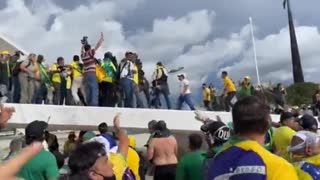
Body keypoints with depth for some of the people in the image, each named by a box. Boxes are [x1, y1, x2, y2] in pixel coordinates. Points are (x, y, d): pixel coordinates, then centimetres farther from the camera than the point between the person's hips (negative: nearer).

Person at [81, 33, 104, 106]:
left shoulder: (82, 55, 12)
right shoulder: (90, 53, -3)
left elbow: (82, 48, 34)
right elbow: (97, 46, -1)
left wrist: (84, 43, 48)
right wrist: (101, 38, 8)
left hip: (85, 75, 7)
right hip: (92, 74, -7)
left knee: (88, 91, 7)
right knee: (94, 90, -10)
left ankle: (88, 105, 5)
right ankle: (94, 105, -19)